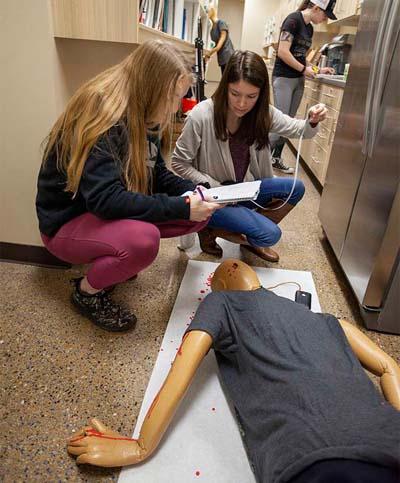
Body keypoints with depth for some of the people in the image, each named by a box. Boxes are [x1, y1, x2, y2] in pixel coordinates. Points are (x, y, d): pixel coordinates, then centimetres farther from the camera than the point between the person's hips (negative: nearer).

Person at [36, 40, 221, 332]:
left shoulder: (142, 116, 0)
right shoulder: (100, 117, -26)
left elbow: (157, 173, 8)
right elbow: (104, 200, -35)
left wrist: (192, 192, -12)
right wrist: (180, 207, -33)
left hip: (116, 214, 8)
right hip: (67, 223, -8)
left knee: (199, 215, -6)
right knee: (143, 240, -39)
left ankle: (116, 257, 6)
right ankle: (87, 291, -7)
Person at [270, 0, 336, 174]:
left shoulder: (309, 28, 14)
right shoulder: (293, 20, -11)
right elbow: (283, 52, -19)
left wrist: (317, 70, 8)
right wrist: (304, 70, -12)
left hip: (298, 80, 8)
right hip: (284, 78, -8)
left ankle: (276, 158, 18)